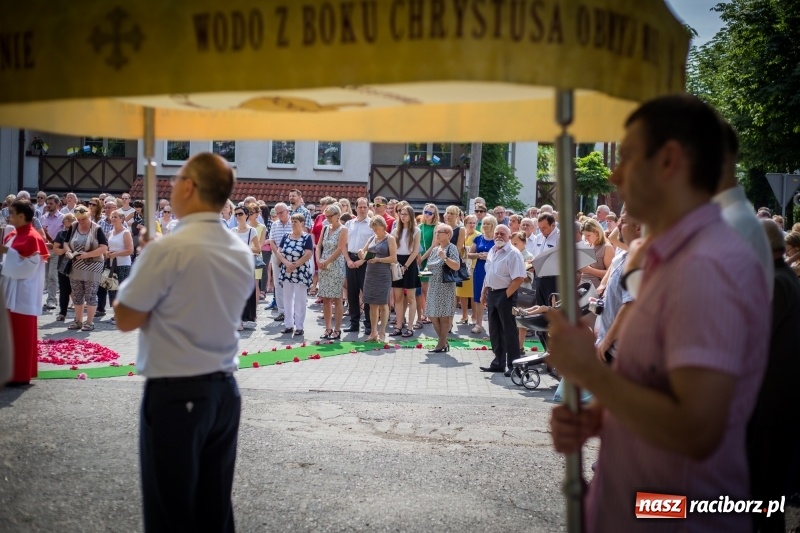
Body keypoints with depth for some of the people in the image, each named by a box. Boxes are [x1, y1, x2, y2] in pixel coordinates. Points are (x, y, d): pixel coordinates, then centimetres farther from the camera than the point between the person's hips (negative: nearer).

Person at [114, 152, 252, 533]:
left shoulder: (167, 250, -17)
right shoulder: (243, 253, 5)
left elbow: (127, 319, -10)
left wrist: (128, 287, 8)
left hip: (175, 394, -6)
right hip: (224, 390, 7)